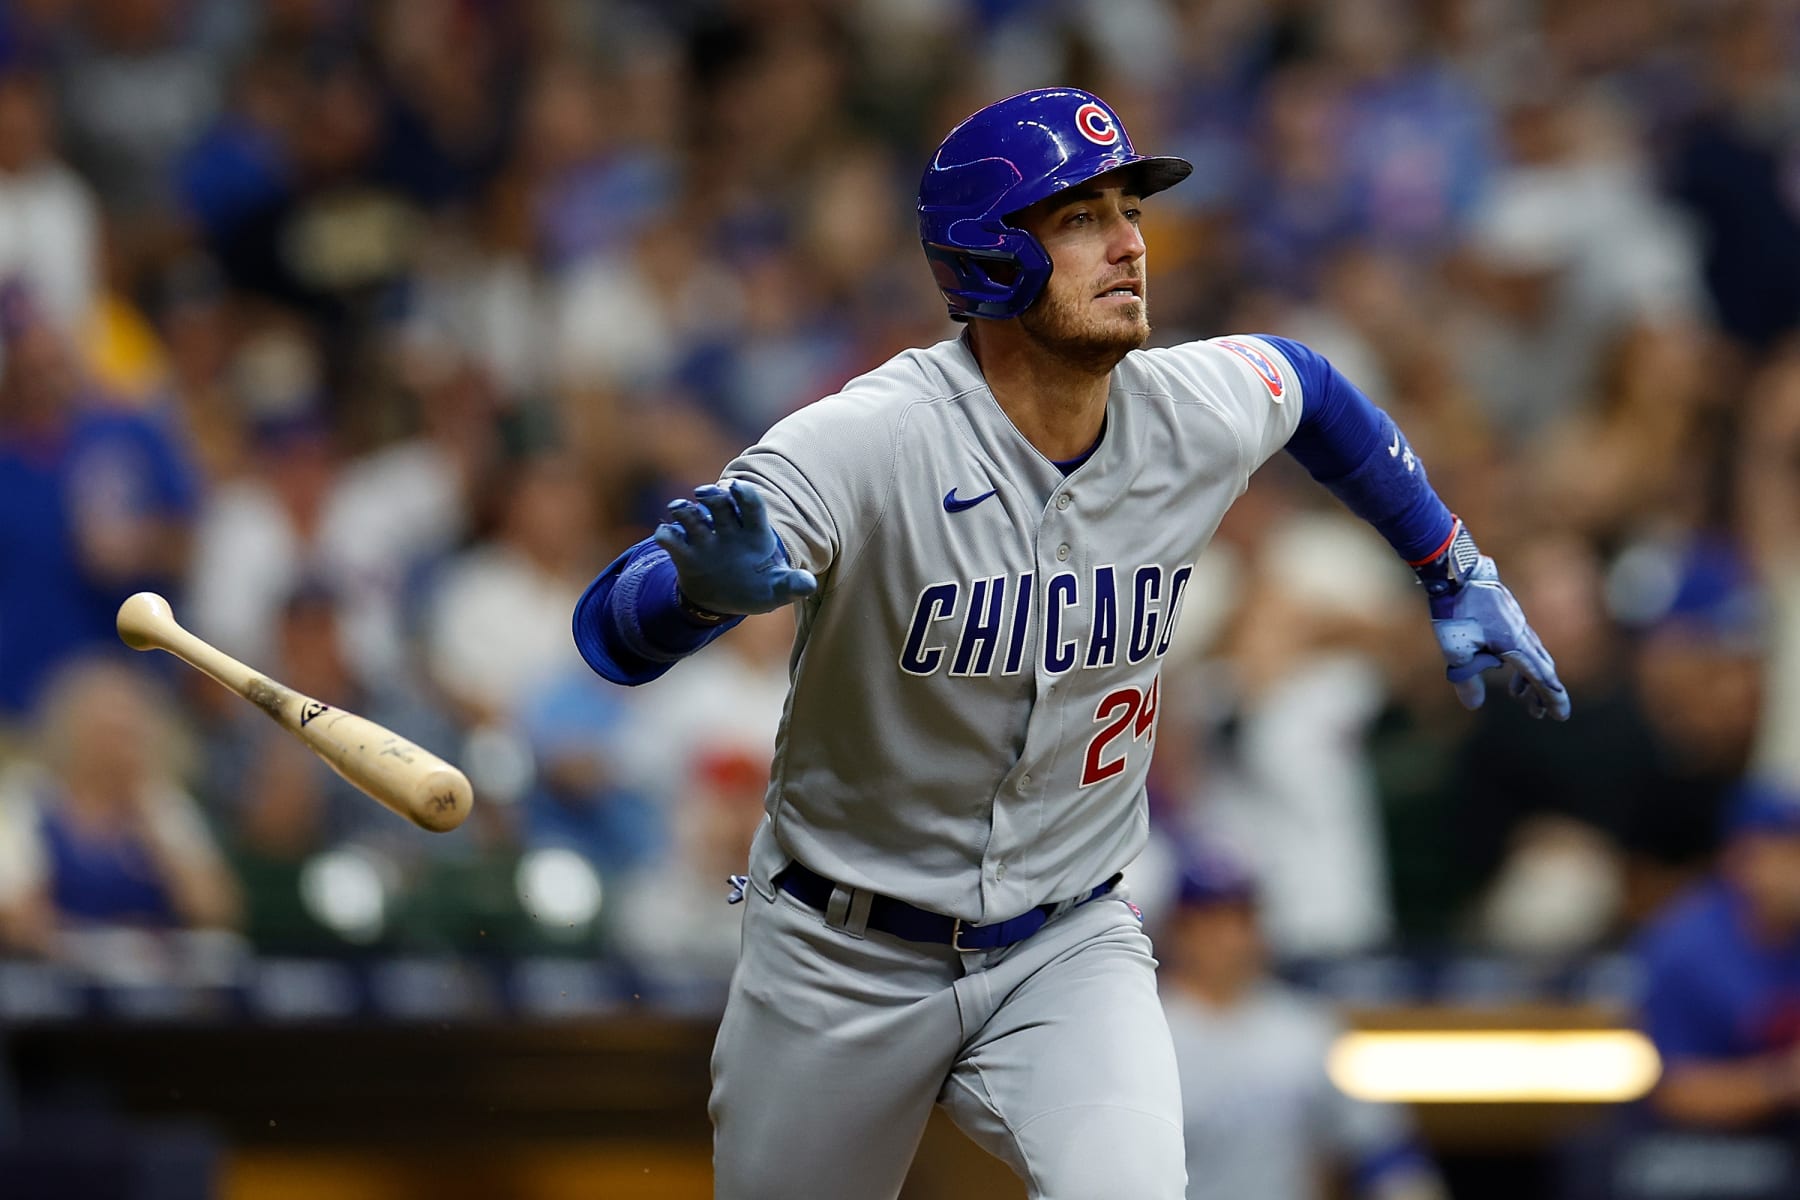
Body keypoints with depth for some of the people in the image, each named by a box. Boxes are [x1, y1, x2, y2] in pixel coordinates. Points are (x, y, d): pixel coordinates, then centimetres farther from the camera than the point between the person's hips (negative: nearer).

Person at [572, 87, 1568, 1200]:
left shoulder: (1203, 417, -9)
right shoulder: (864, 442, -25)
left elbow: (1305, 381, 17)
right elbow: (611, 630, -34)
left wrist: (1460, 576, 20)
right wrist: (709, 584, -56)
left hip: (1071, 948, 2)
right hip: (843, 966, -2)